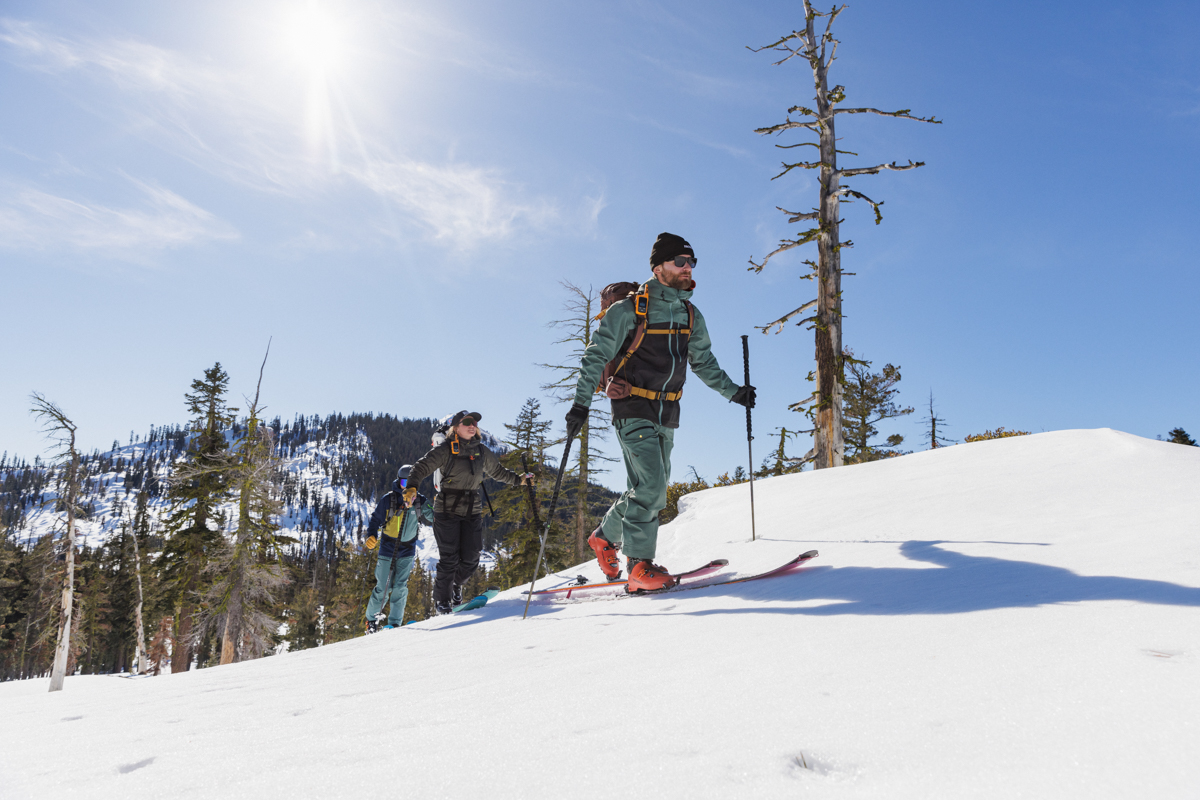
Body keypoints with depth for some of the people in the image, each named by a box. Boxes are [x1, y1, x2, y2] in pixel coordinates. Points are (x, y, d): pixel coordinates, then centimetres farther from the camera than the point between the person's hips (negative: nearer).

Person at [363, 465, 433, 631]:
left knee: (400, 587, -5)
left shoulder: (419, 500, 1)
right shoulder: (388, 499, -7)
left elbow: (431, 521, 0)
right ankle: (371, 618, 23)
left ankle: (395, 623, 6)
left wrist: (420, 505, -15)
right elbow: (375, 520, -3)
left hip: (407, 550, 2)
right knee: (383, 587, 1)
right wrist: (371, 536, -20)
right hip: (387, 549, -2)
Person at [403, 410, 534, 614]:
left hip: (472, 511, 4)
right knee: (449, 558, -4)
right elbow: (422, 467, -13)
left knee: (470, 559, 3)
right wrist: (412, 487, -29)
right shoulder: (445, 449, -6)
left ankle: (455, 585, 35)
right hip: (447, 510, -4)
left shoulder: (481, 451, 10)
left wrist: (518, 479, 25)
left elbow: (497, 471, 26)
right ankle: (441, 599, 17)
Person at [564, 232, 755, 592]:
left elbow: (704, 362, 20)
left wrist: (732, 391, 12)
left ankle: (605, 538, 31)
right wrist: (581, 403, -16)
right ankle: (640, 566, -7)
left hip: (666, 414, 7)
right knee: (650, 485, -16)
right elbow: (596, 356, -8)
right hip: (633, 410, -7)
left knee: (651, 491, 10)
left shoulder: (691, 315, 10)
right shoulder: (628, 310, -9)